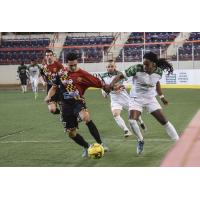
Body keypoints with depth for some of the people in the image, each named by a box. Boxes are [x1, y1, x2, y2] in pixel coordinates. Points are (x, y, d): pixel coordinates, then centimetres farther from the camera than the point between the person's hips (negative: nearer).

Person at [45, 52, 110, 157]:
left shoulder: (82, 74, -6)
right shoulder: (61, 73, 3)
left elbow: (99, 84, -3)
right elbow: (54, 87, 14)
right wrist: (49, 96, -4)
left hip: (78, 102, -4)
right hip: (66, 105, 4)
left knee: (86, 117, -36)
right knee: (71, 133, 5)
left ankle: (100, 144, -28)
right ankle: (86, 147, 33)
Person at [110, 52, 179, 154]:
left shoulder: (159, 72, -11)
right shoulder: (137, 69, -22)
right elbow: (121, 76, -22)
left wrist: (161, 96, 22)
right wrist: (111, 84, -39)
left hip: (151, 100, 2)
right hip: (137, 99, -2)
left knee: (164, 121, -1)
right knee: (132, 121, -20)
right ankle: (140, 141, 8)